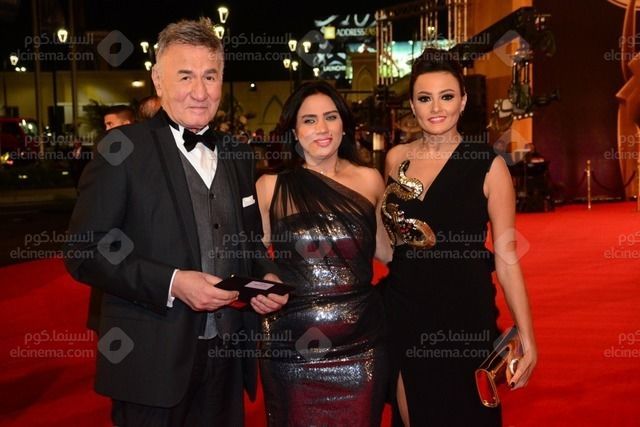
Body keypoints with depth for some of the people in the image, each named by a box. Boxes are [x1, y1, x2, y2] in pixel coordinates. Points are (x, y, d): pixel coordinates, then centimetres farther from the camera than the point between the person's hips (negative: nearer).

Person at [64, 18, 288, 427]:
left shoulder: (236, 155, 8)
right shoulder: (124, 148, -9)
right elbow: (84, 254, -12)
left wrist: (267, 277, -3)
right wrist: (171, 283, -21)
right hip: (151, 362, -5)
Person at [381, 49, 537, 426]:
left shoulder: (488, 165, -10)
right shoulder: (396, 158, 1)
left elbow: (506, 255, -10)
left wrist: (527, 338, -13)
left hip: (464, 318, -3)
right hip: (403, 314, 4)